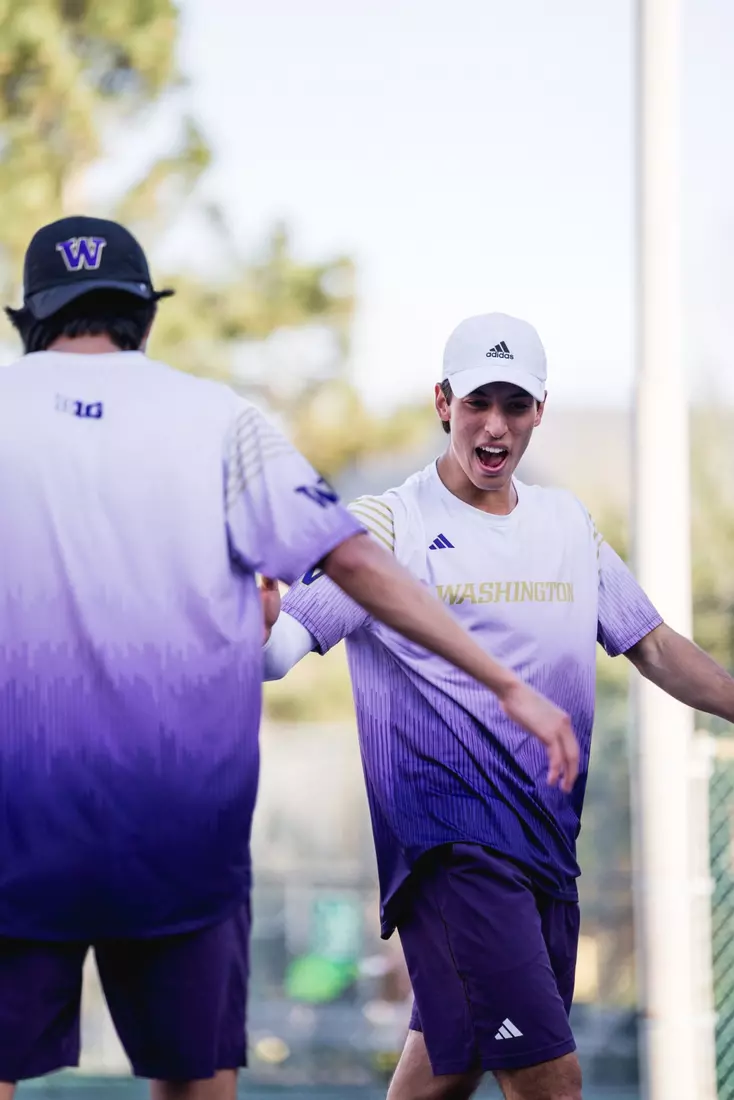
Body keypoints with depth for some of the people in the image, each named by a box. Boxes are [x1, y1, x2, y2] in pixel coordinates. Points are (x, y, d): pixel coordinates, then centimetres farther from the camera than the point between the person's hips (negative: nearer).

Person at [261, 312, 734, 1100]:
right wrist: (260, 629, -35)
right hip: (453, 843, -6)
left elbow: (652, 648, 21)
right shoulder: (387, 525, -4)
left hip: (549, 840, 6)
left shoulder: (568, 523, 14)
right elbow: (281, 646, -13)